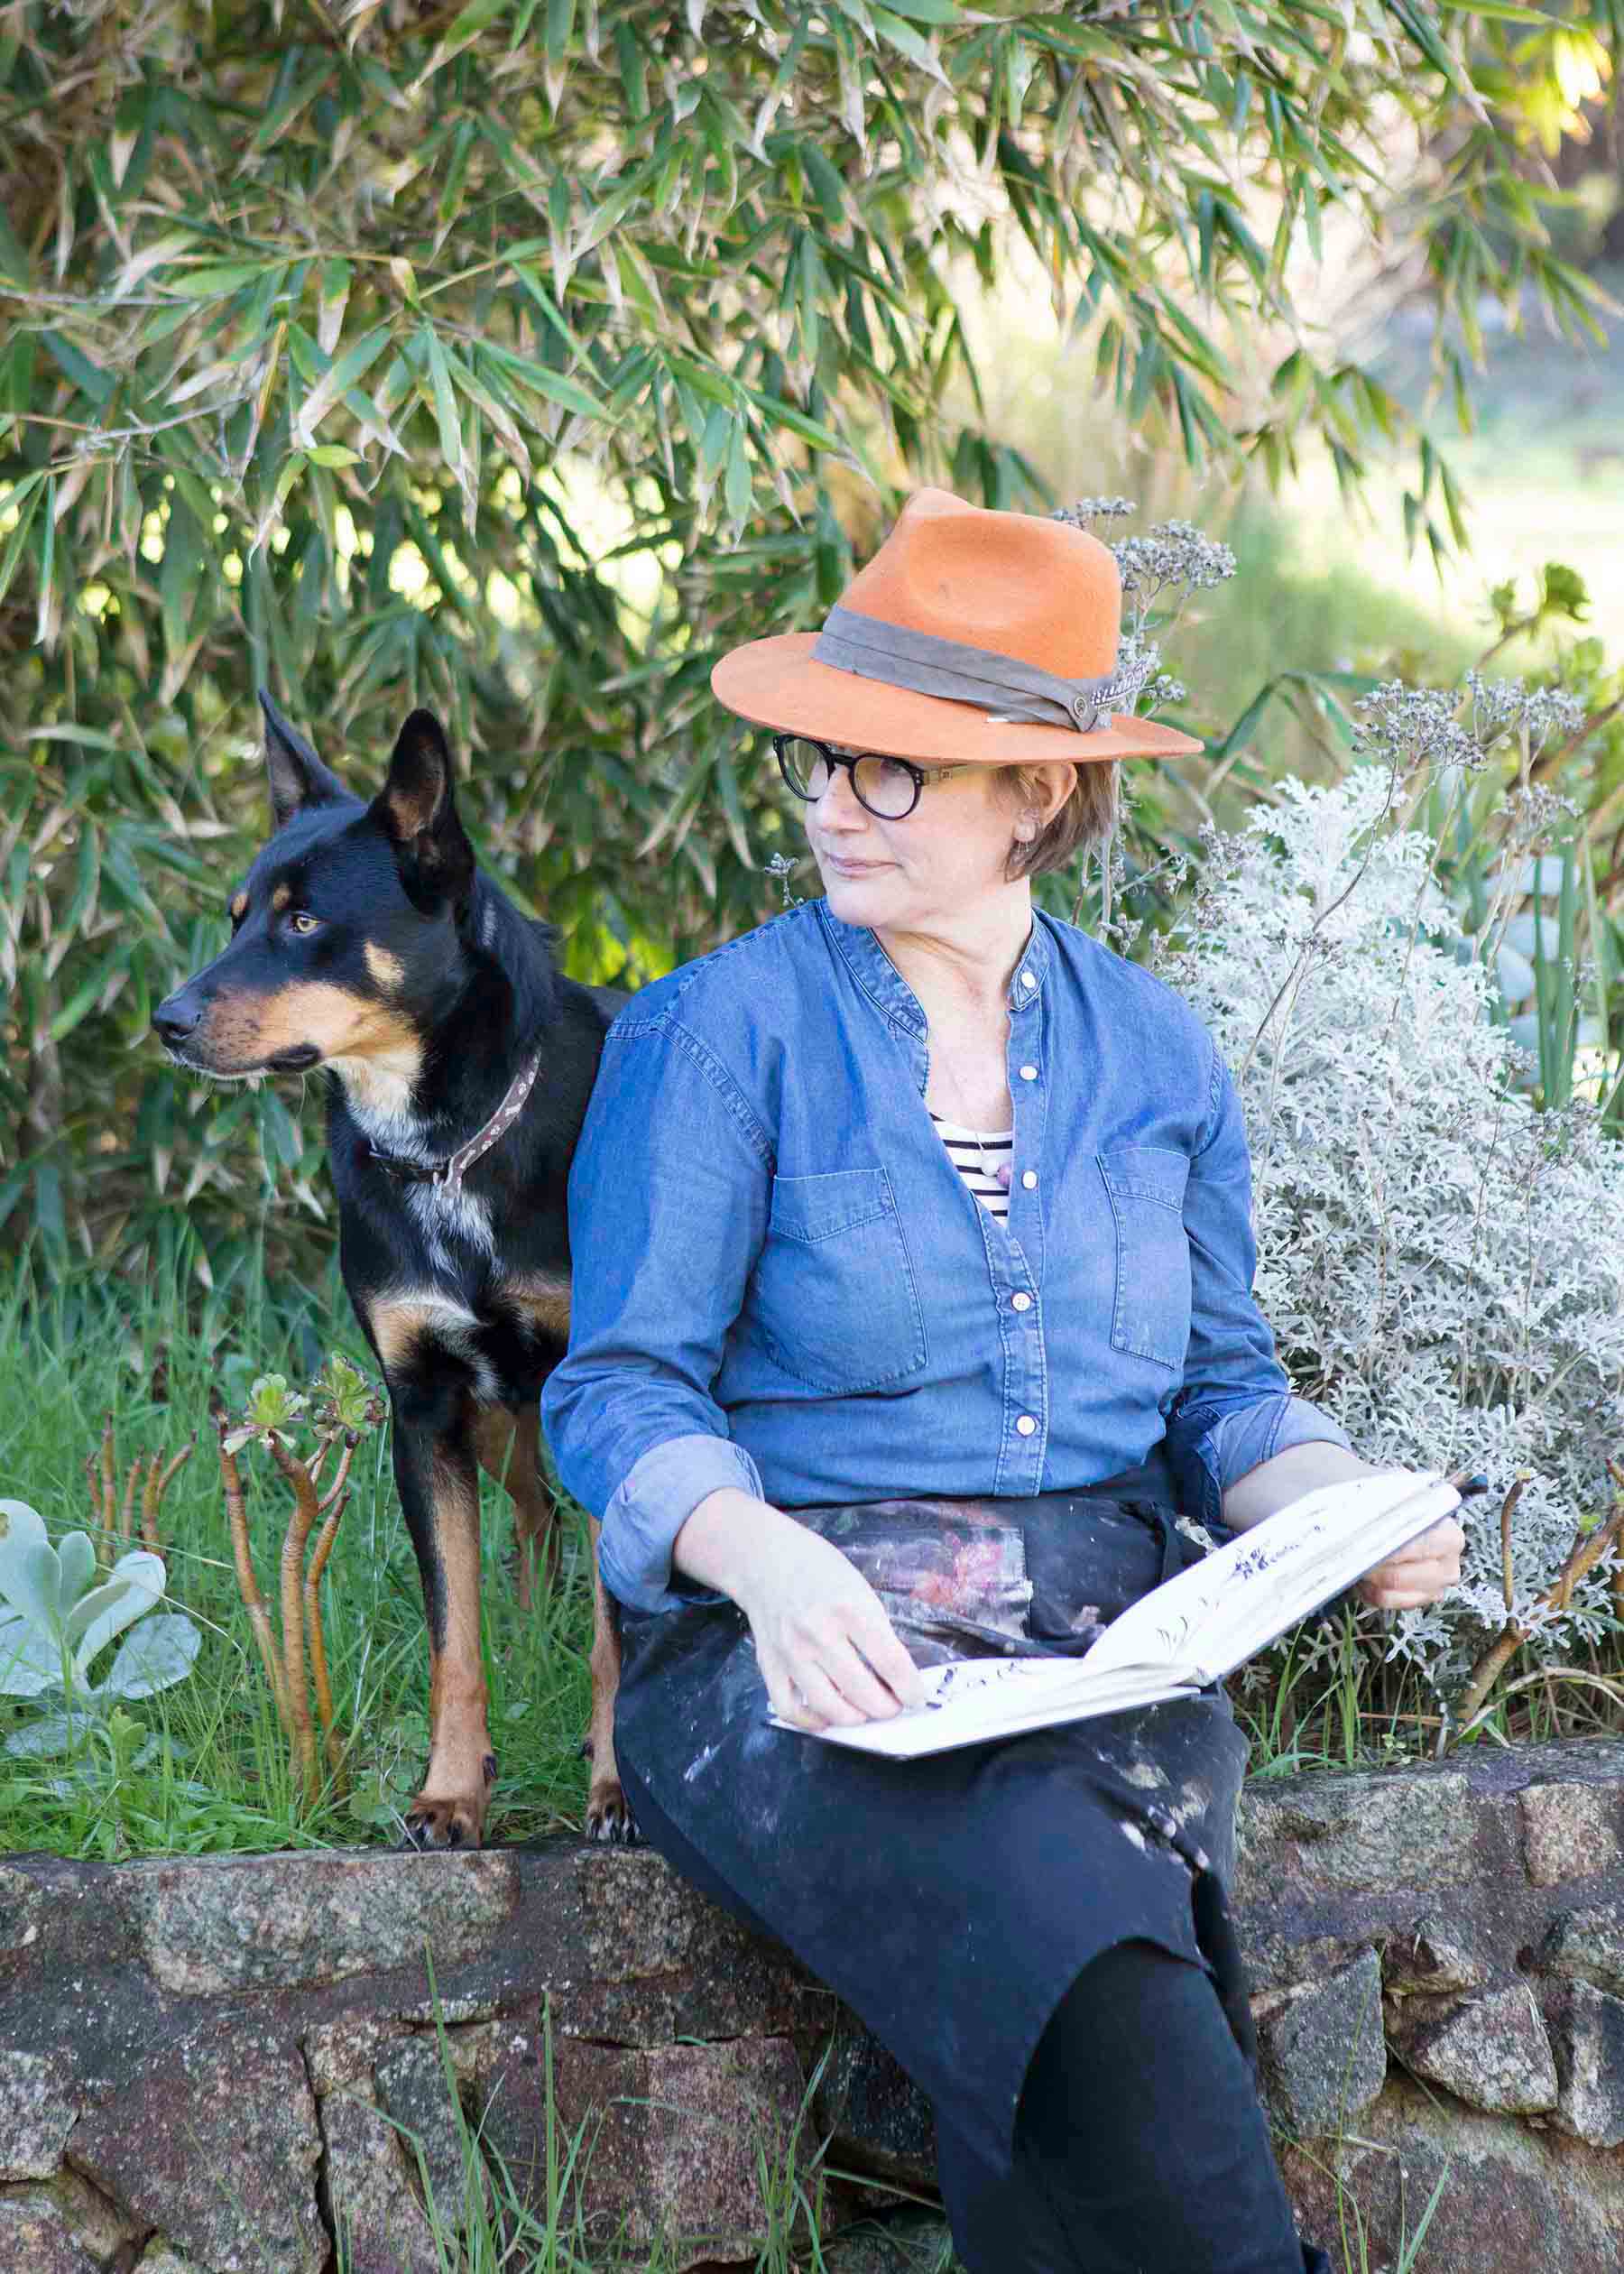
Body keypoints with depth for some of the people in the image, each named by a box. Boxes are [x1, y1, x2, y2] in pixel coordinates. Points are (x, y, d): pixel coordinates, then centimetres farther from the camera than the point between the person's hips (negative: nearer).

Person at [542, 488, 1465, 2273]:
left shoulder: (1151, 1052, 15)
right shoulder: (723, 1032, 2)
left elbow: (1218, 1389, 21)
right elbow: (621, 1392, -2)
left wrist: (1350, 1508, -2)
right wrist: (769, 1559, -23)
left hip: (1104, 1646, 3)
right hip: (795, 1646, -3)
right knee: (1078, 1944, -33)